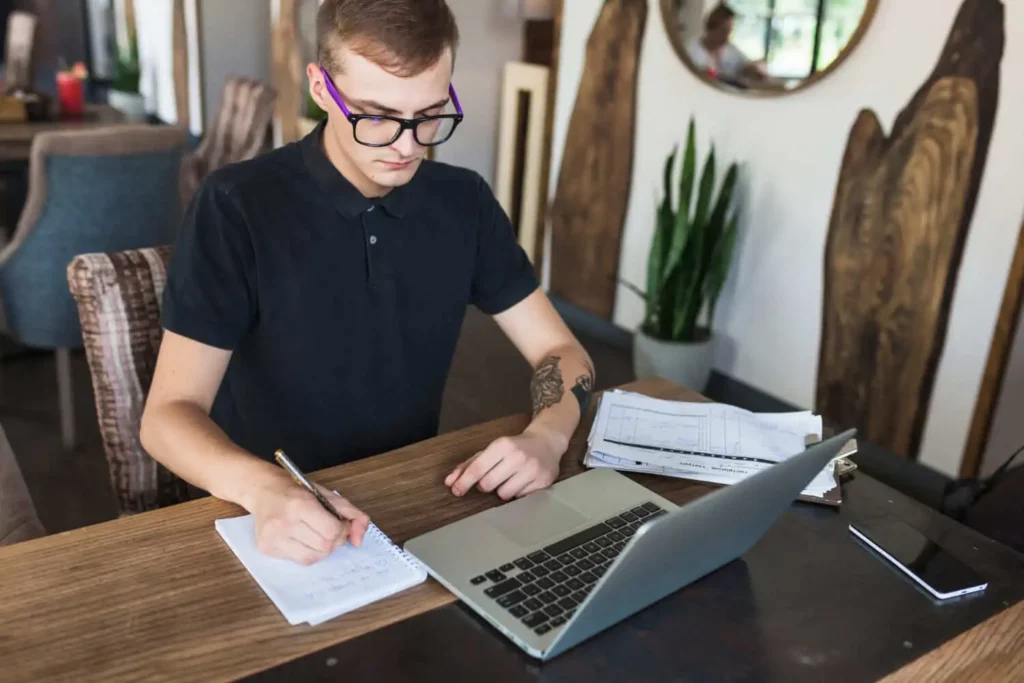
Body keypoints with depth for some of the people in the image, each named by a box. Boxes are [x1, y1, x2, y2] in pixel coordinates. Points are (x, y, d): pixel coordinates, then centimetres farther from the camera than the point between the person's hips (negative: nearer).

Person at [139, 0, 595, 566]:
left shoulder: (465, 203, -2)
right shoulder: (235, 209, -14)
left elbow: (560, 349, 2)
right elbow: (168, 414, -14)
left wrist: (546, 438, -19)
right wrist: (264, 488, -35)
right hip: (280, 519, -2)